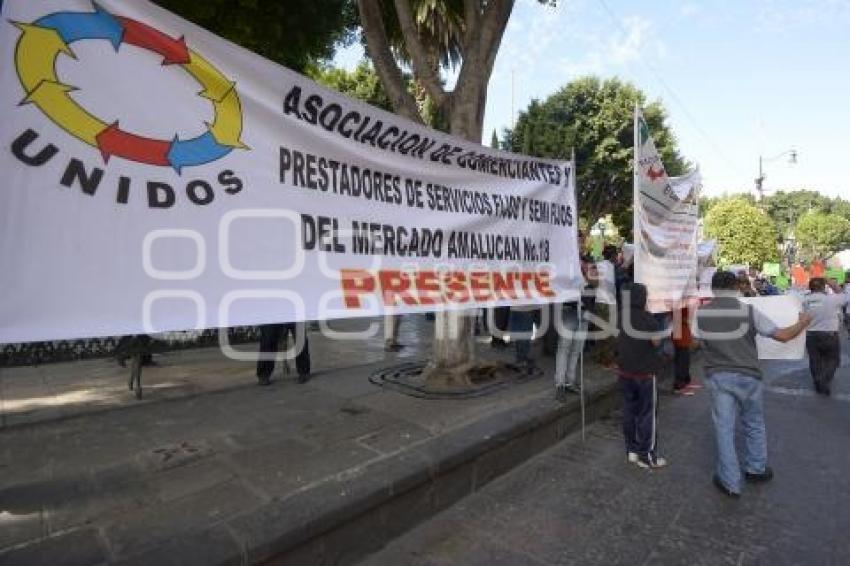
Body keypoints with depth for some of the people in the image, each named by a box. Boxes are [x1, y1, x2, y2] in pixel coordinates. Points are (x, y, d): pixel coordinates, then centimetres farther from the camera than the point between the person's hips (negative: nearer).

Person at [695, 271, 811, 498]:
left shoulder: (701, 313, -6)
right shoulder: (749, 311, -11)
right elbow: (782, 336, -6)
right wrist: (803, 322, 13)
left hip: (718, 376, 0)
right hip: (747, 376, 0)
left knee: (724, 428, 8)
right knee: (754, 424, 23)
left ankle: (730, 482, 14)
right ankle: (756, 468, 40)